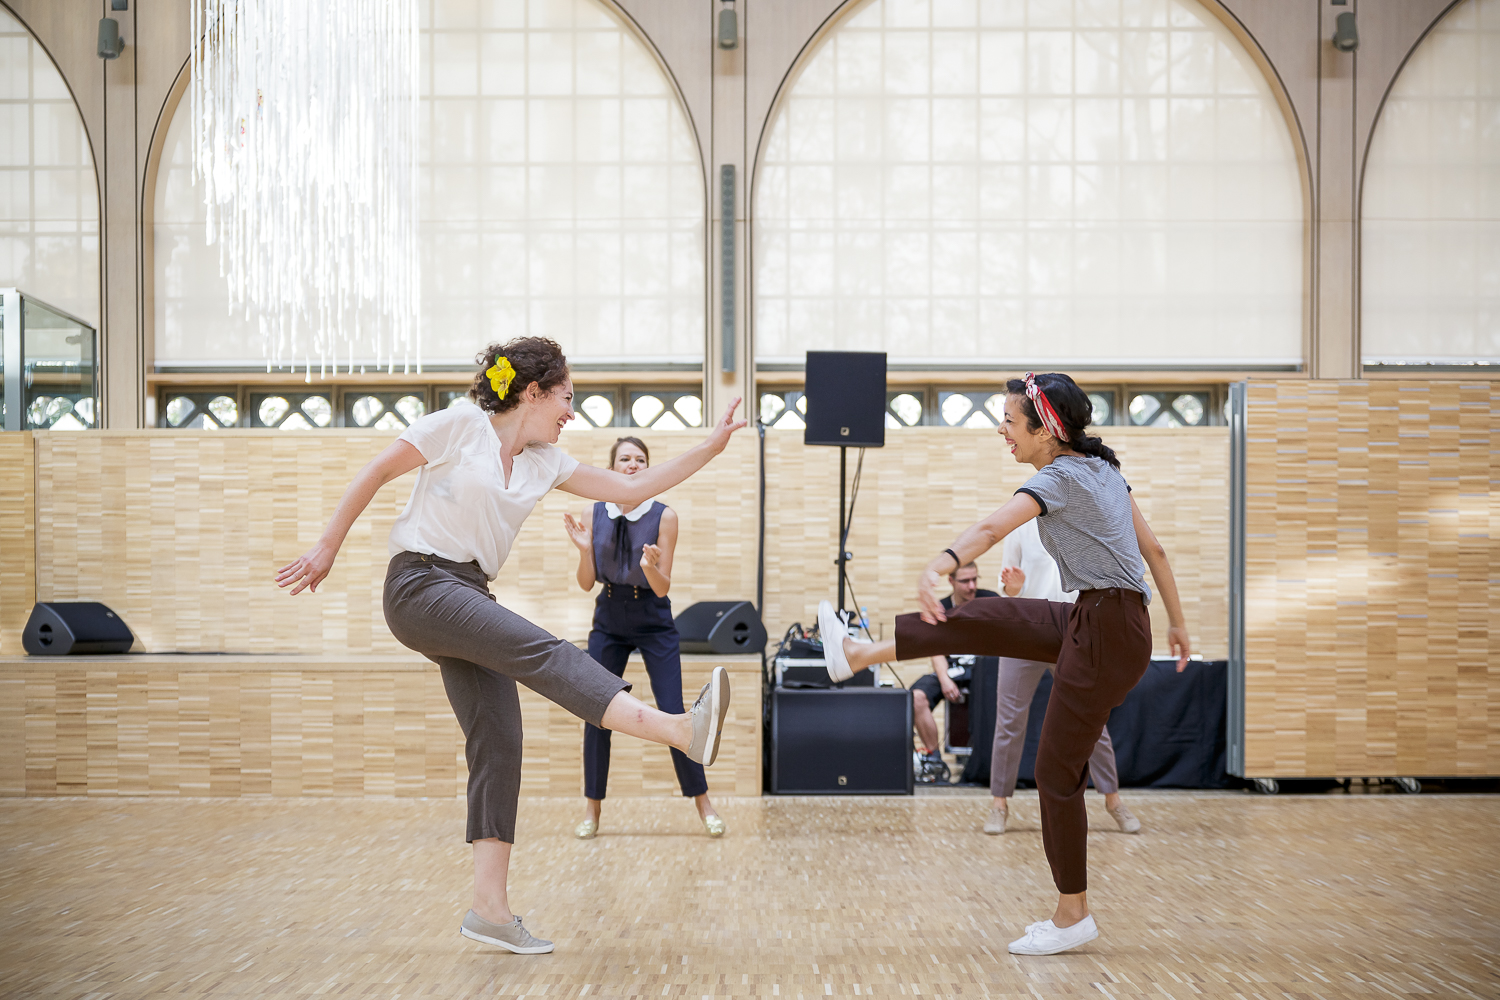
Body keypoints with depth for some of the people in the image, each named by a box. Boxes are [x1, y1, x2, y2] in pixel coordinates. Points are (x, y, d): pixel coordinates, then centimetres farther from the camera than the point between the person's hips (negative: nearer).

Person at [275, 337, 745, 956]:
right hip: (420, 584, -8)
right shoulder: (461, 425, -5)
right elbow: (375, 473, 0)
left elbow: (632, 488, 13)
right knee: (541, 650, -28)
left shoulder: (543, 462, 13)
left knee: (499, 745, -3)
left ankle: (490, 908, -2)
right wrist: (327, 548, 1)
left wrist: (709, 449, 7)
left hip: (469, 600, 8)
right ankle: (681, 729, -46)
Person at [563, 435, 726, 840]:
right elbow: (586, 582, -1)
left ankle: (702, 802, 6)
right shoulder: (594, 516, -3)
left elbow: (662, 588, -12)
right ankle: (592, 807, 13)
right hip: (608, 621, 2)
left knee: (673, 714, -6)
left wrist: (650, 566, -33)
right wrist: (584, 548, -18)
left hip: (654, 623, -2)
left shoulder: (664, 516, -10)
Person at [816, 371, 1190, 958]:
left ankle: (1073, 915, 9)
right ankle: (857, 654, 21)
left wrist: (938, 568, -49)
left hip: (1107, 635, -9)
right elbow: (1154, 549, 15)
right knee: (978, 619, 10)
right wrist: (1177, 626, 22)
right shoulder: (1104, 469, 11)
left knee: (1059, 771, 0)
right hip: (1091, 623, 9)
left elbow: (993, 528, -33)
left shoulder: (1061, 478, -15)